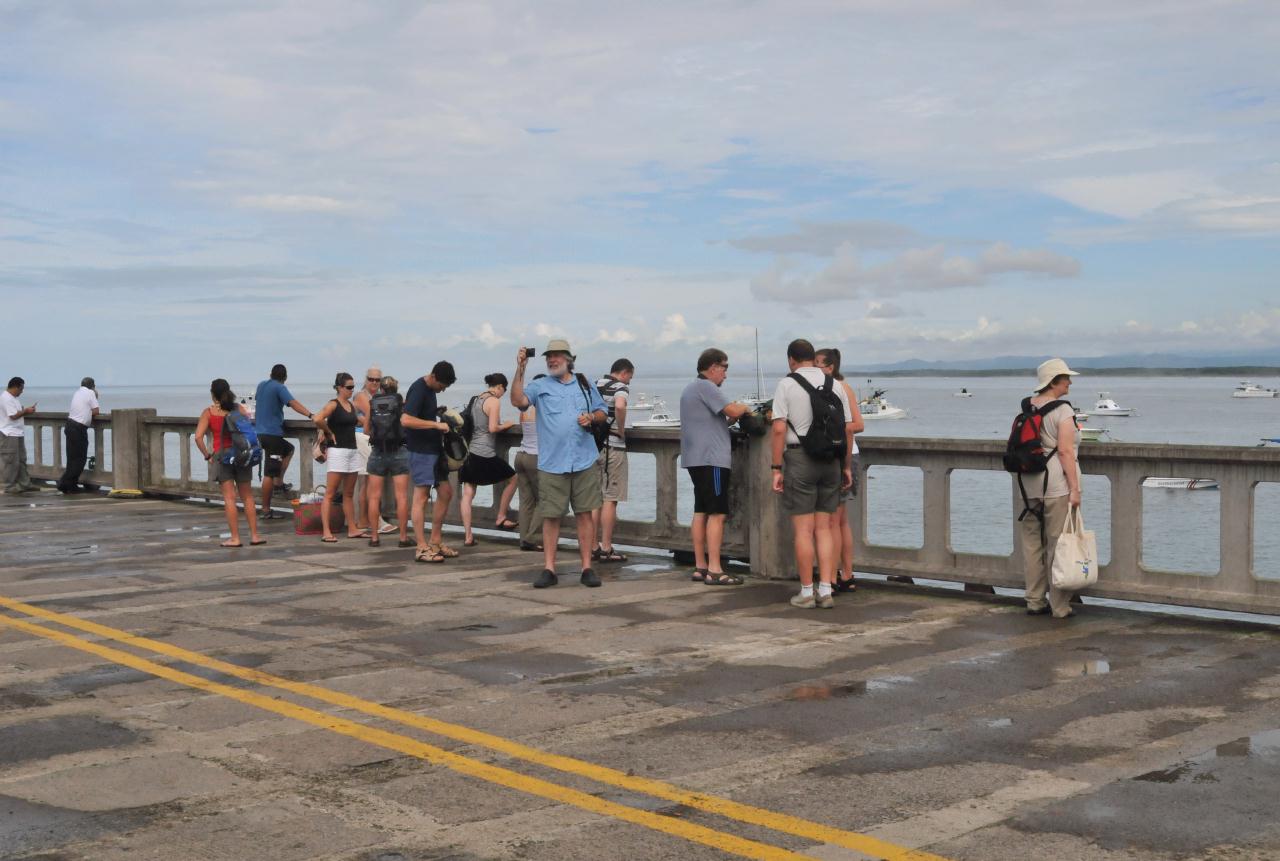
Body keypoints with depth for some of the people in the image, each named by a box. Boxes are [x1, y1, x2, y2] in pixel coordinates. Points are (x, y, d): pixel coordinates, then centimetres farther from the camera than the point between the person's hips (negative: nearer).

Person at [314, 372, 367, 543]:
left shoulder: (352, 405, 13)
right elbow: (318, 419, -24)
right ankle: (326, 532, -7)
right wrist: (329, 433, -12)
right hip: (338, 451, -8)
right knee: (330, 494, -6)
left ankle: (352, 529, 18)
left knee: (349, 494, 13)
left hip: (352, 451, 8)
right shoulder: (333, 405, -9)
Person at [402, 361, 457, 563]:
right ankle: (421, 548, -3)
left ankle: (435, 541, 21)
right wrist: (436, 424, -25)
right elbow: (406, 420, -27)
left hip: (434, 448, 10)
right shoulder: (419, 389, -16)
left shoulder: (430, 389, 12)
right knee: (421, 497, -6)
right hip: (420, 450, -10)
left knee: (446, 492, 12)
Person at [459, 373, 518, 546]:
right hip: (485, 454, -7)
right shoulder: (494, 401, -9)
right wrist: (506, 425, 0)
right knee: (512, 479, 16)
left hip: (470, 452, 7)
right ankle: (501, 518, 21)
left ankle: (467, 536, -1)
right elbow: (492, 428, -17)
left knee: (467, 494, 3)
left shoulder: (477, 399, 14)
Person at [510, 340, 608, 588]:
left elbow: (602, 412, 19)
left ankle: (587, 568, 8)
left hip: (584, 462, 1)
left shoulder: (584, 384, 14)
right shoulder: (539, 386, 6)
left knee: (584, 514, 3)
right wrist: (520, 369, -18)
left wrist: (591, 417, -2)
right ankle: (549, 569, 7)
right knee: (551, 516, 1)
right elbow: (518, 400, -12)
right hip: (551, 464, -1)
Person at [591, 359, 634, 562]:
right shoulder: (621, 387, -9)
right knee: (610, 499, -1)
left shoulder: (594, 386, 13)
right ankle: (606, 549, 0)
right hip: (612, 447, -7)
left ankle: (593, 547, 15)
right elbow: (620, 406, -30)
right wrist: (621, 430, -16)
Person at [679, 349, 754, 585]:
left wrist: (730, 419, 12)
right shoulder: (706, 387, -11)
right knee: (717, 514, -9)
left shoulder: (690, 389, 20)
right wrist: (745, 408, 1)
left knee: (701, 512, 11)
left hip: (696, 459, 10)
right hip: (712, 459, -10)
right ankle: (714, 570, -11)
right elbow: (732, 410, -18)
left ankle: (700, 566, 14)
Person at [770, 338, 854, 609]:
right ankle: (826, 590, 6)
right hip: (830, 460, 4)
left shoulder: (786, 385, -4)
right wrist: (846, 466, 14)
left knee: (804, 529, 0)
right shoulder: (835, 386, 7)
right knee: (824, 528, 9)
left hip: (799, 458, -4)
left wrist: (776, 468, -8)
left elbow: (779, 429, -11)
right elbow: (848, 428, 7)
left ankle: (806, 592, 4)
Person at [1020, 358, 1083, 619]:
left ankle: (1035, 602, 18)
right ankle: (1060, 606, 5)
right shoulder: (1062, 411, -11)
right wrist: (1075, 488, -14)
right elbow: (1065, 451, -16)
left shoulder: (1026, 407, 9)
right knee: (1057, 544, 0)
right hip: (1056, 483, -7)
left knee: (1031, 543, 11)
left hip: (1029, 482, 7)